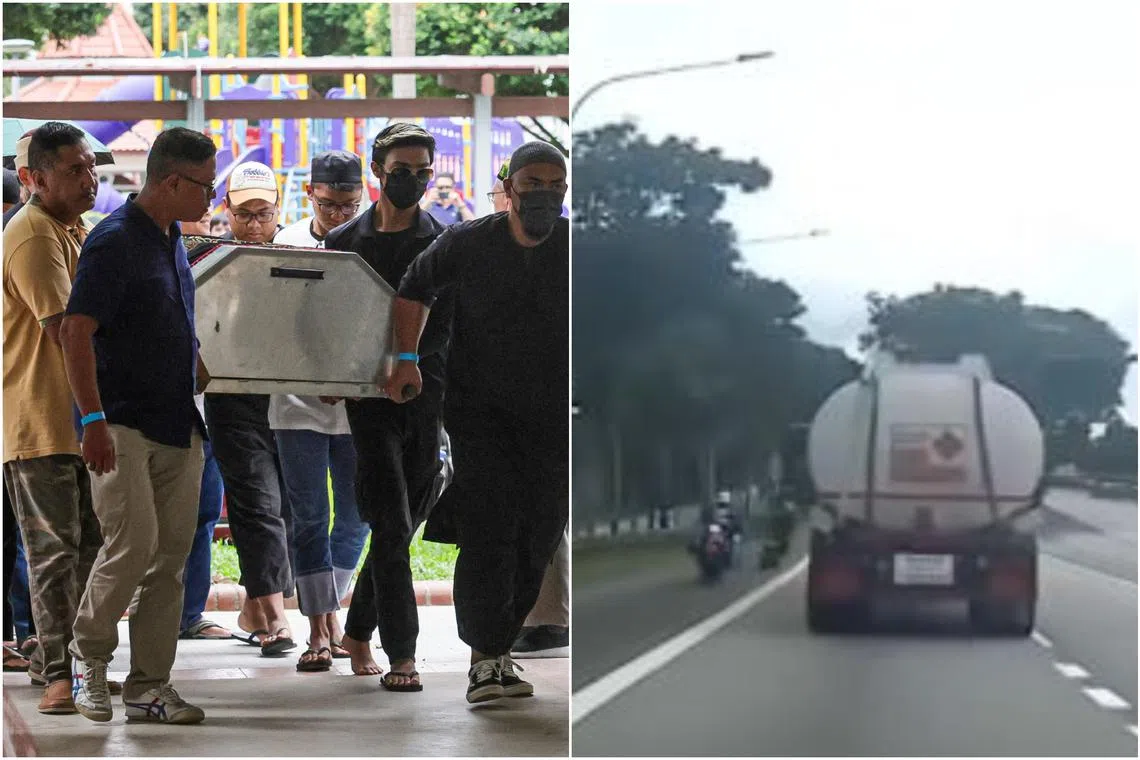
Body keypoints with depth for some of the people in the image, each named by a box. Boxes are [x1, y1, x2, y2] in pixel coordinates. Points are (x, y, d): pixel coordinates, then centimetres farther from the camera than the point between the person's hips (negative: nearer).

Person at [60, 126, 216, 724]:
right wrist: (93, 420, -24)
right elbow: (75, 331, -18)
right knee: (134, 541, -16)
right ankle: (88, 656, 6)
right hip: (124, 423, -8)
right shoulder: (115, 241, -12)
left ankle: (149, 686, 8)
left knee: (171, 556, 4)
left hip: (178, 427, 8)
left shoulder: (172, 242, 15)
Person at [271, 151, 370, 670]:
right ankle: (318, 631, 1)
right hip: (299, 401, -1)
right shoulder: (287, 244, 0)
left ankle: (331, 613, 27)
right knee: (309, 518, -2)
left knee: (356, 514, 9)